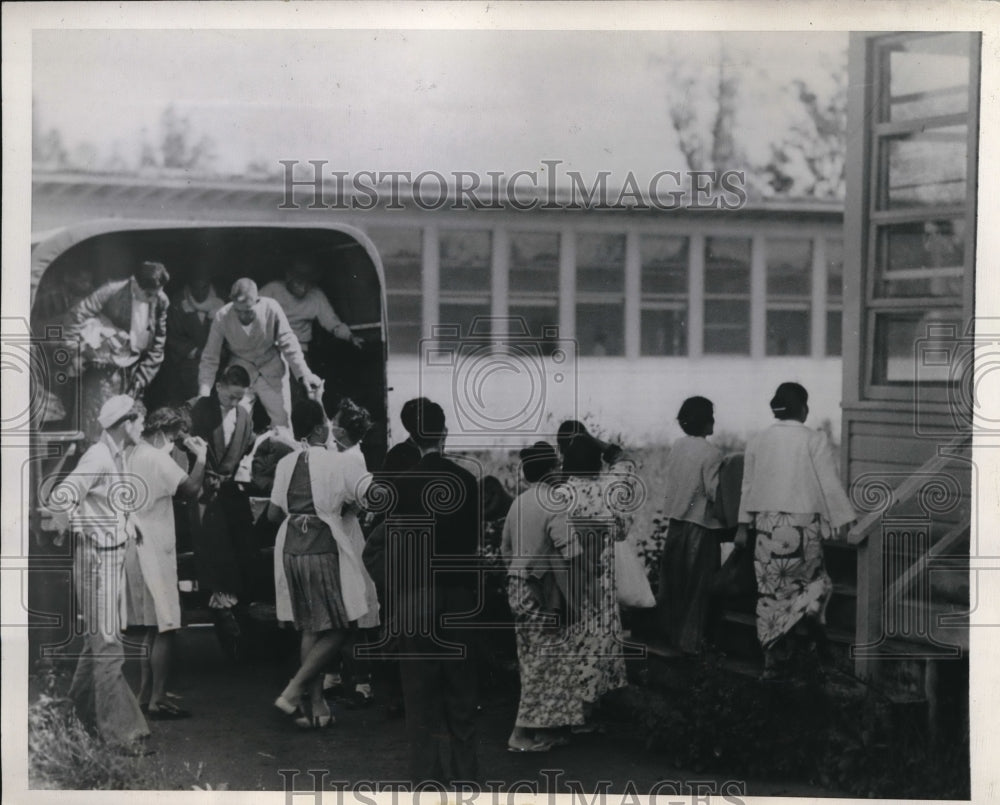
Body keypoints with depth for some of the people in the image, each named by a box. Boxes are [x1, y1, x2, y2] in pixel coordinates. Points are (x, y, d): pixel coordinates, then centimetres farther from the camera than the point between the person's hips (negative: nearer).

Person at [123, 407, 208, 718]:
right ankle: (158, 700, -4)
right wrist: (201, 455, -10)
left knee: (151, 628, 15)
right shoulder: (157, 458, -14)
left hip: (134, 548, 9)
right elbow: (190, 488, -24)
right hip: (153, 550, -9)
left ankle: (144, 694, 18)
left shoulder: (130, 455, 12)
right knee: (164, 627, -5)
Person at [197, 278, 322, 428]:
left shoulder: (271, 309, -21)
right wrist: (204, 393, -20)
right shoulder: (222, 317, -19)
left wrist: (304, 374, -23)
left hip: (272, 372, 0)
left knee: (282, 422, 5)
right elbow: (210, 358, -12)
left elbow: (288, 343, -12)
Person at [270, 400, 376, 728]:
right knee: (337, 629, 5)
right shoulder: (337, 463, -10)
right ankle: (293, 692, -5)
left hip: (292, 549, 6)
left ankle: (317, 705, 16)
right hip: (324, 549, -6)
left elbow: (273, 513, 8)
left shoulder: (286, 464, 5)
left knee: (311, 628, 15)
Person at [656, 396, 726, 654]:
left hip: (675, 521, 6)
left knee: (673, 581, 16)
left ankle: (670, 632, 27)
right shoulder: (711, 454, -18)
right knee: (697, 585, 4)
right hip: (700, 525, -6)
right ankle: (690, 640, 9)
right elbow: (715, 493, -19)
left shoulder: (676, 447, 1)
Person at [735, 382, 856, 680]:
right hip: (803, 524, -3)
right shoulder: (814, 440, -7)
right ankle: (809, 611, -11)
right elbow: (830, 485, -7)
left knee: (770, 589, 8)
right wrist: (845, 521, 0)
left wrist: (743, 525, 20)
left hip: (767, 524, 3)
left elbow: (748, 486, 13)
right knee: (813, 578, 18)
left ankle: (774, 658, 9)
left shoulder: (758, 441, 6)